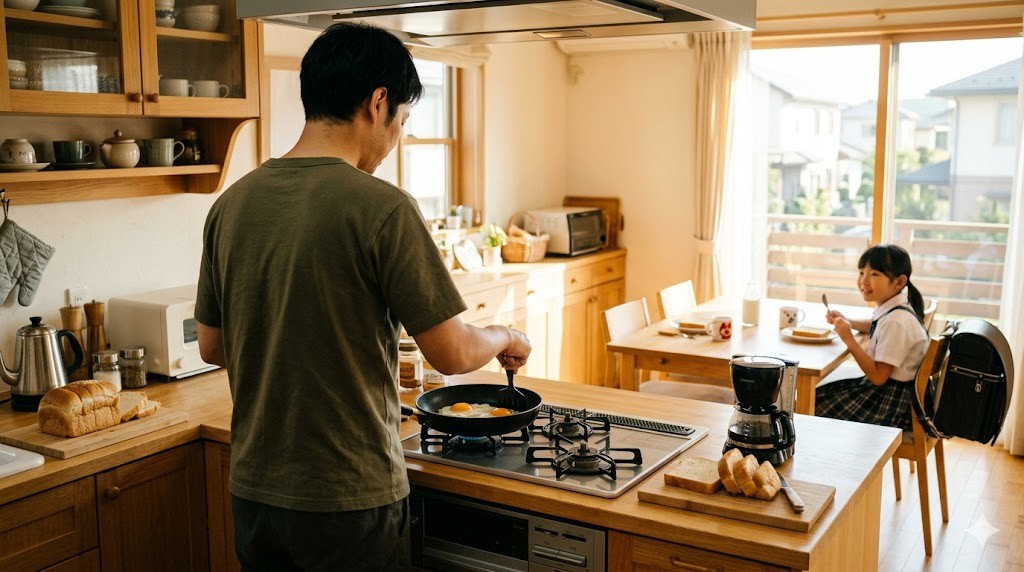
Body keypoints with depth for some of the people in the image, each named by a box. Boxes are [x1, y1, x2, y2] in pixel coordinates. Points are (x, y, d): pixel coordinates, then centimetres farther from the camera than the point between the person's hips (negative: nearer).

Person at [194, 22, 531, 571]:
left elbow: (212, 347, 8)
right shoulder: (381, 207, -19)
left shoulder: (231, 204, -2)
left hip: (253, 493, 6)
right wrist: (506, 338, 5)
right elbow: (451, 354, -15)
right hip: (350, 500, -5)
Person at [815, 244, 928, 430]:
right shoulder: (892, 309, 1)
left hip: (893, 403, -9)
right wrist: (847, 321, 12)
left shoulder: (897, 322, -28)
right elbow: (876, 326, 28)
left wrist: (849, 339, -27)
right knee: (817, 397, 13)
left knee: (819, 412, -4)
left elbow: (878, 376, -27)